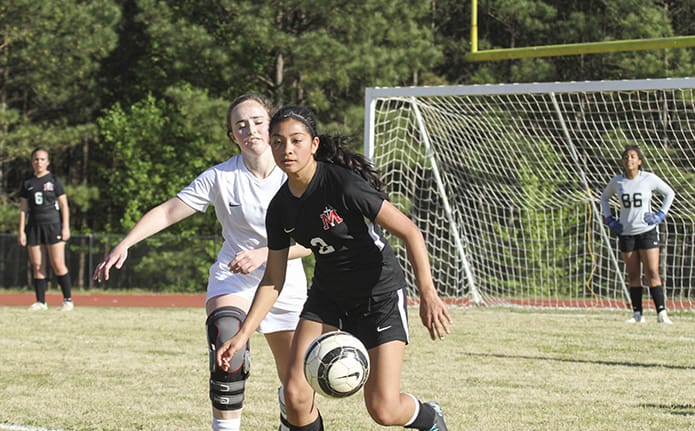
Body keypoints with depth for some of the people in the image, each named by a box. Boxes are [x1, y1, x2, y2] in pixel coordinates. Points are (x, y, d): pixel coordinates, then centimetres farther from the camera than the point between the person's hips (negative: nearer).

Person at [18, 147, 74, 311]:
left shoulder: (54, 180, 2)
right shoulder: (27, 183, 10)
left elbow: (64, 205, 2)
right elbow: (23, 209, 11)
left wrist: (66, 227, -5)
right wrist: (21, 231, 5)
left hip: (53, 225, -4)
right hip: (34, 225, 4)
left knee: (58, 264, -9)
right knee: (37, 265, 2)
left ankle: (68, 299, -5)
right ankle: (40, 301, 6)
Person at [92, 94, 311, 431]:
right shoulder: (221, 177, -8)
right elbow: (168, 211, -9)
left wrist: (263, 254, -27)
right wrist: (124, 245, -20)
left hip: (286, 286, 2)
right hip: (232, 279, -2)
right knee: (228, 345, -32)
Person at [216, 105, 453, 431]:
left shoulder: (343, 184, -23)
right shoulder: (280, 208, -4)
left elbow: (409, 232, -21)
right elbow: (273, 280, 5)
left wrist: (428, 295, -27)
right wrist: (243, 335, -3)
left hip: (380, 293, -5)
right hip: (327, 296, 5)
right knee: (296, 395, -10)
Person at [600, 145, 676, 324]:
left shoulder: (649, 179, -4)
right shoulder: (617, 181, 2)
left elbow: (669, 193, 9)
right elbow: (604, 197, 21)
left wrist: (661, 215, -1)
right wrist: (609, 219, 10)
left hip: (647, 231, -3)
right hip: (626, 233, 3)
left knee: (652, 273, -10)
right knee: (633, 275, 3)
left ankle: (661, 312, -12)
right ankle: (637, 314, 7)